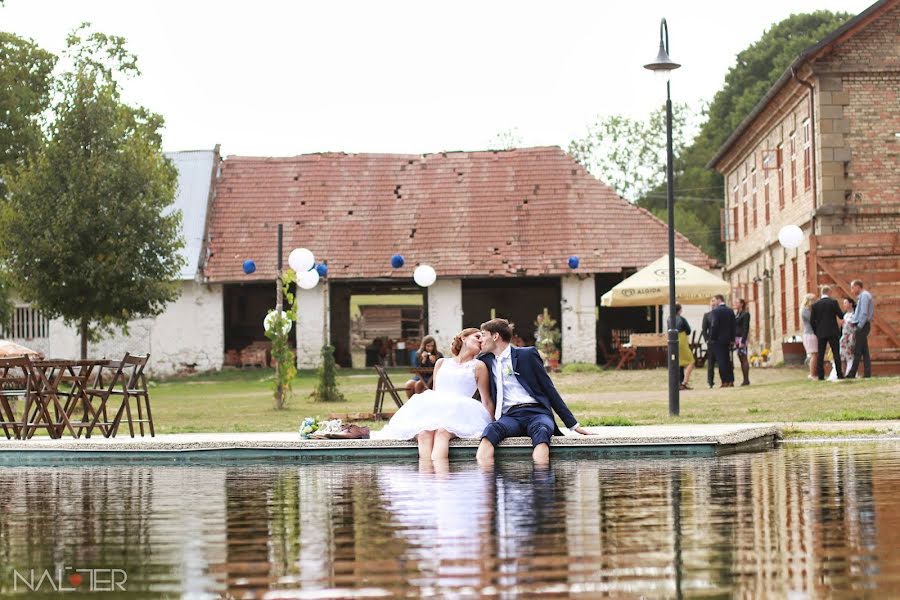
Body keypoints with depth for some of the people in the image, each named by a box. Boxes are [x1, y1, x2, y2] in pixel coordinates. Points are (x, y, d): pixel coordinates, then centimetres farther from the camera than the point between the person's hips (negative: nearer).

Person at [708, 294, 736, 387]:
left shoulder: (716, 311, -12)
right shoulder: (730, 311, 8)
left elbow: (714, 325, -17)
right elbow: (734, 325, 9)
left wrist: (712, 338, -9)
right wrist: (732, 338, 13)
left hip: (717, 340, -6)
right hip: (727, 340, 7)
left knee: (721, 360, -5)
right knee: (727, 360, 12)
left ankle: (724, 381, -8)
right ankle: (731, 381, 11)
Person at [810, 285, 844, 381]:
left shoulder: (815, 305, 3)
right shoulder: (833, 302, -5)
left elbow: (812, 321, 2)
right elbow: (841, 316, -1)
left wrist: (816, 332, 13)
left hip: (821, 333, 2)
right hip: (833, 332, -2)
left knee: (820, 355, 3)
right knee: (836, 353, 0)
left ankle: (820, 375, -2)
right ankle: (839, 374, -4)